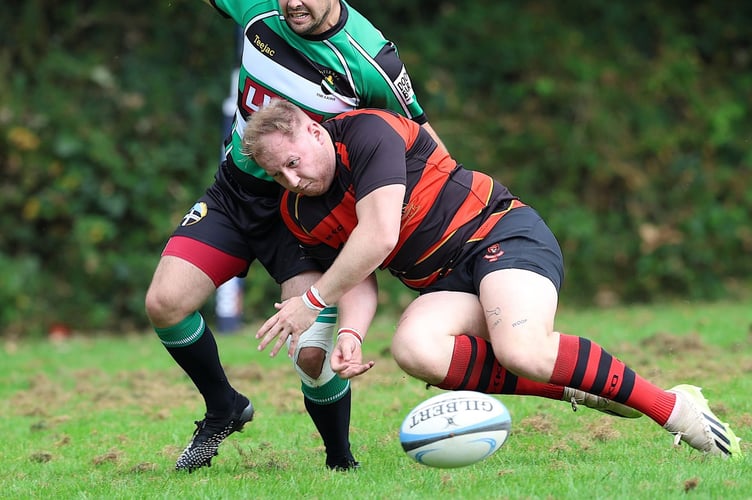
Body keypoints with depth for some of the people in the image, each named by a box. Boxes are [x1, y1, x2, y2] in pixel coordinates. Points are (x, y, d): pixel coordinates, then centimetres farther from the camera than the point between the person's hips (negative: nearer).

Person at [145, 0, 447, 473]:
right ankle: (224, 408, 19)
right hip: (236, 190, 4)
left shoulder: (371, 60, -23)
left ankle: (341, 462, 9)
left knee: (313, 354, -20)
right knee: (164, 304, -10)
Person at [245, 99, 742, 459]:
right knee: (414, 348, -26)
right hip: (448, 283, 7)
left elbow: (378, 238, -22)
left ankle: (673, 407, -20)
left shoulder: (367, 132, -15)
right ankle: (579, 389, -20)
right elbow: (359, 280, 8)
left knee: (522, 350, -33)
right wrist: (351, 334, -14)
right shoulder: (300, 216, 8)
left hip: (500, 231, -7)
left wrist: (313, 301, -15)